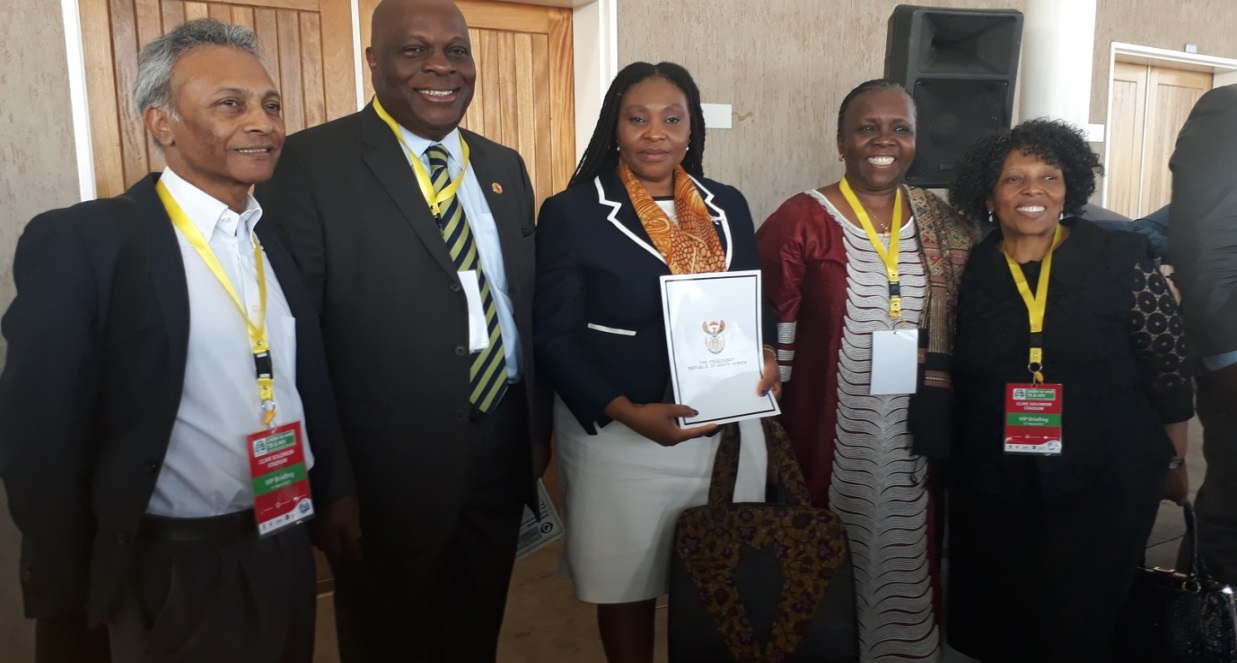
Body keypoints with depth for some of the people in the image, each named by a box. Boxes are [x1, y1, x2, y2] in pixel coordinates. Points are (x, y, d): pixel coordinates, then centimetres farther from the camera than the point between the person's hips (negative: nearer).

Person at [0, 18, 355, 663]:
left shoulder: (282, 238, 4)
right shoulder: (81, 242, -16)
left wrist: (335, 493, 9)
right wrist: (71, 593, -6)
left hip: (289, 552, 6)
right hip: (175, 574, -5)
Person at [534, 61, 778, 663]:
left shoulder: (727, 207, 7)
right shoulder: (570, 214, -7)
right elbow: (554, 338, -9)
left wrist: (765, 356, -7)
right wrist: (627, 412, -21)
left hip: (729, 429, 4)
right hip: (619, 439, -4)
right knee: (628, 587, 12)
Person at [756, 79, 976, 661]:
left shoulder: (942, 226, 6)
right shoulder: (799, 221, -9)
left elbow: (957, 326, 14)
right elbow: (767, 338, -7)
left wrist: (937, 382, -2)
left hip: (913, 440, 4)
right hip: (828, 441, -4)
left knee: (905, 561, 16)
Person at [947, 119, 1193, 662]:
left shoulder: (1121, 261, -8)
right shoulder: (971, 271, -2)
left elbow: (1169, 368, -2)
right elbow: (955, 378, 5)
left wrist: (1173, 465, 2)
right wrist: (946, 464, 7)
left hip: (1104, 486, -2)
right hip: (991, 489, 3)